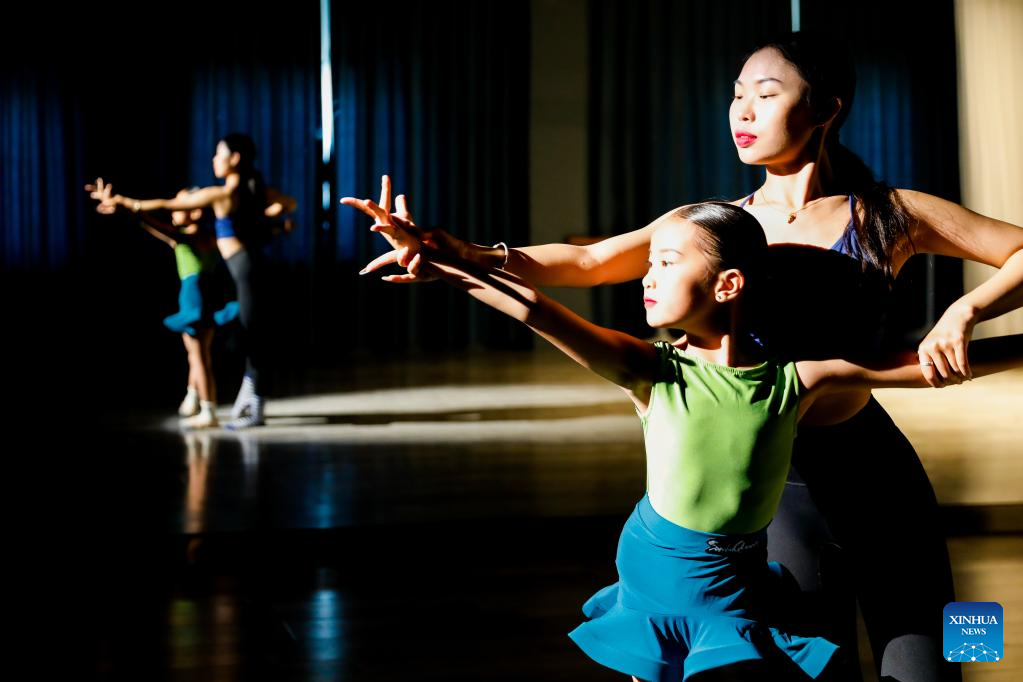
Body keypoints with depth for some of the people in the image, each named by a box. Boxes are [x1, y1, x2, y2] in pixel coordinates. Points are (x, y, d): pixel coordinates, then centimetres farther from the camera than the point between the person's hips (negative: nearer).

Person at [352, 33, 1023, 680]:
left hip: (879, 473, 0)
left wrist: (962, 313, -20)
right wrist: (482, 255, -23)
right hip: (778, 481, 0)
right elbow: (590, 261, -7)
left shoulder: (887, 214, -1)